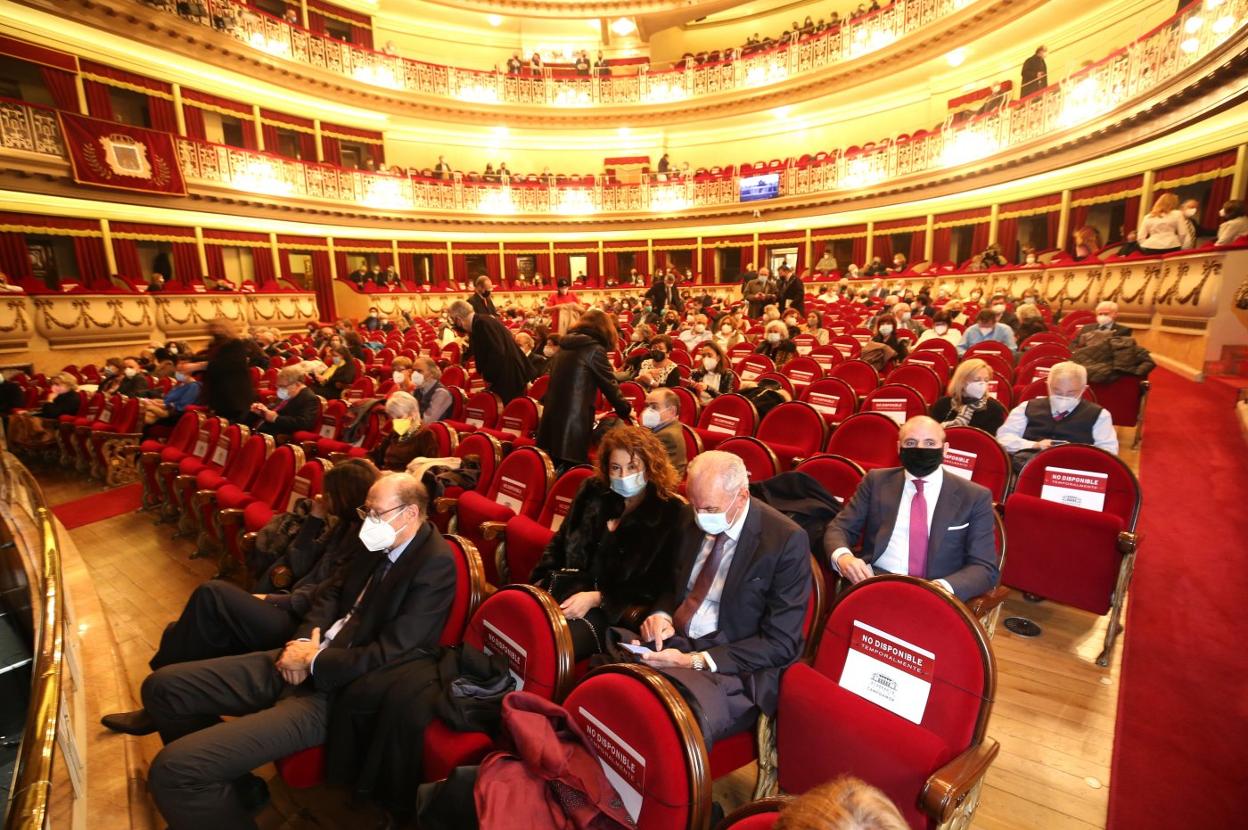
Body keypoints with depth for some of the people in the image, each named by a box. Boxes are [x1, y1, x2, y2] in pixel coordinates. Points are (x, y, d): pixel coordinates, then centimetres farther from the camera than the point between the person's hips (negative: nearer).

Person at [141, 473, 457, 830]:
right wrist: (302, 642, -3)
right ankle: (228, 782, 27)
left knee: (173, 768, -18)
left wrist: (312, 660, -11)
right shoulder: (382, 543, 5)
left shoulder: (435, 563, -22)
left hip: (338, 689, -9)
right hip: (304, 663, 9)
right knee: (163, 686, 11)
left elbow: (389, 654, -23)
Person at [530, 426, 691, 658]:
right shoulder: (593, 491, 12)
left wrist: (596, 599, -13)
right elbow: (560, 542, 18)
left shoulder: (673, 514, -2)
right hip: (565, 590, 5)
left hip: (614, 610, -4)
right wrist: (540, 582, 2)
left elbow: (655, 585, -4)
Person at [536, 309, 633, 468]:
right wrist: (626, 410, 15)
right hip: (575, 422, -7)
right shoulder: (595, 349, -7)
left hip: (550, 418, 7)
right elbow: (609, 385, -2)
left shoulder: (565, 345, 14)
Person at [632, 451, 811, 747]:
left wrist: (695, 661, -19)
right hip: (675, 644, 5)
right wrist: (661, 615, -5)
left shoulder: (786, 541, -13)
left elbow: (780, 643, -12)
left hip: (731, 668, -5)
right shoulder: (696, 522, 4)